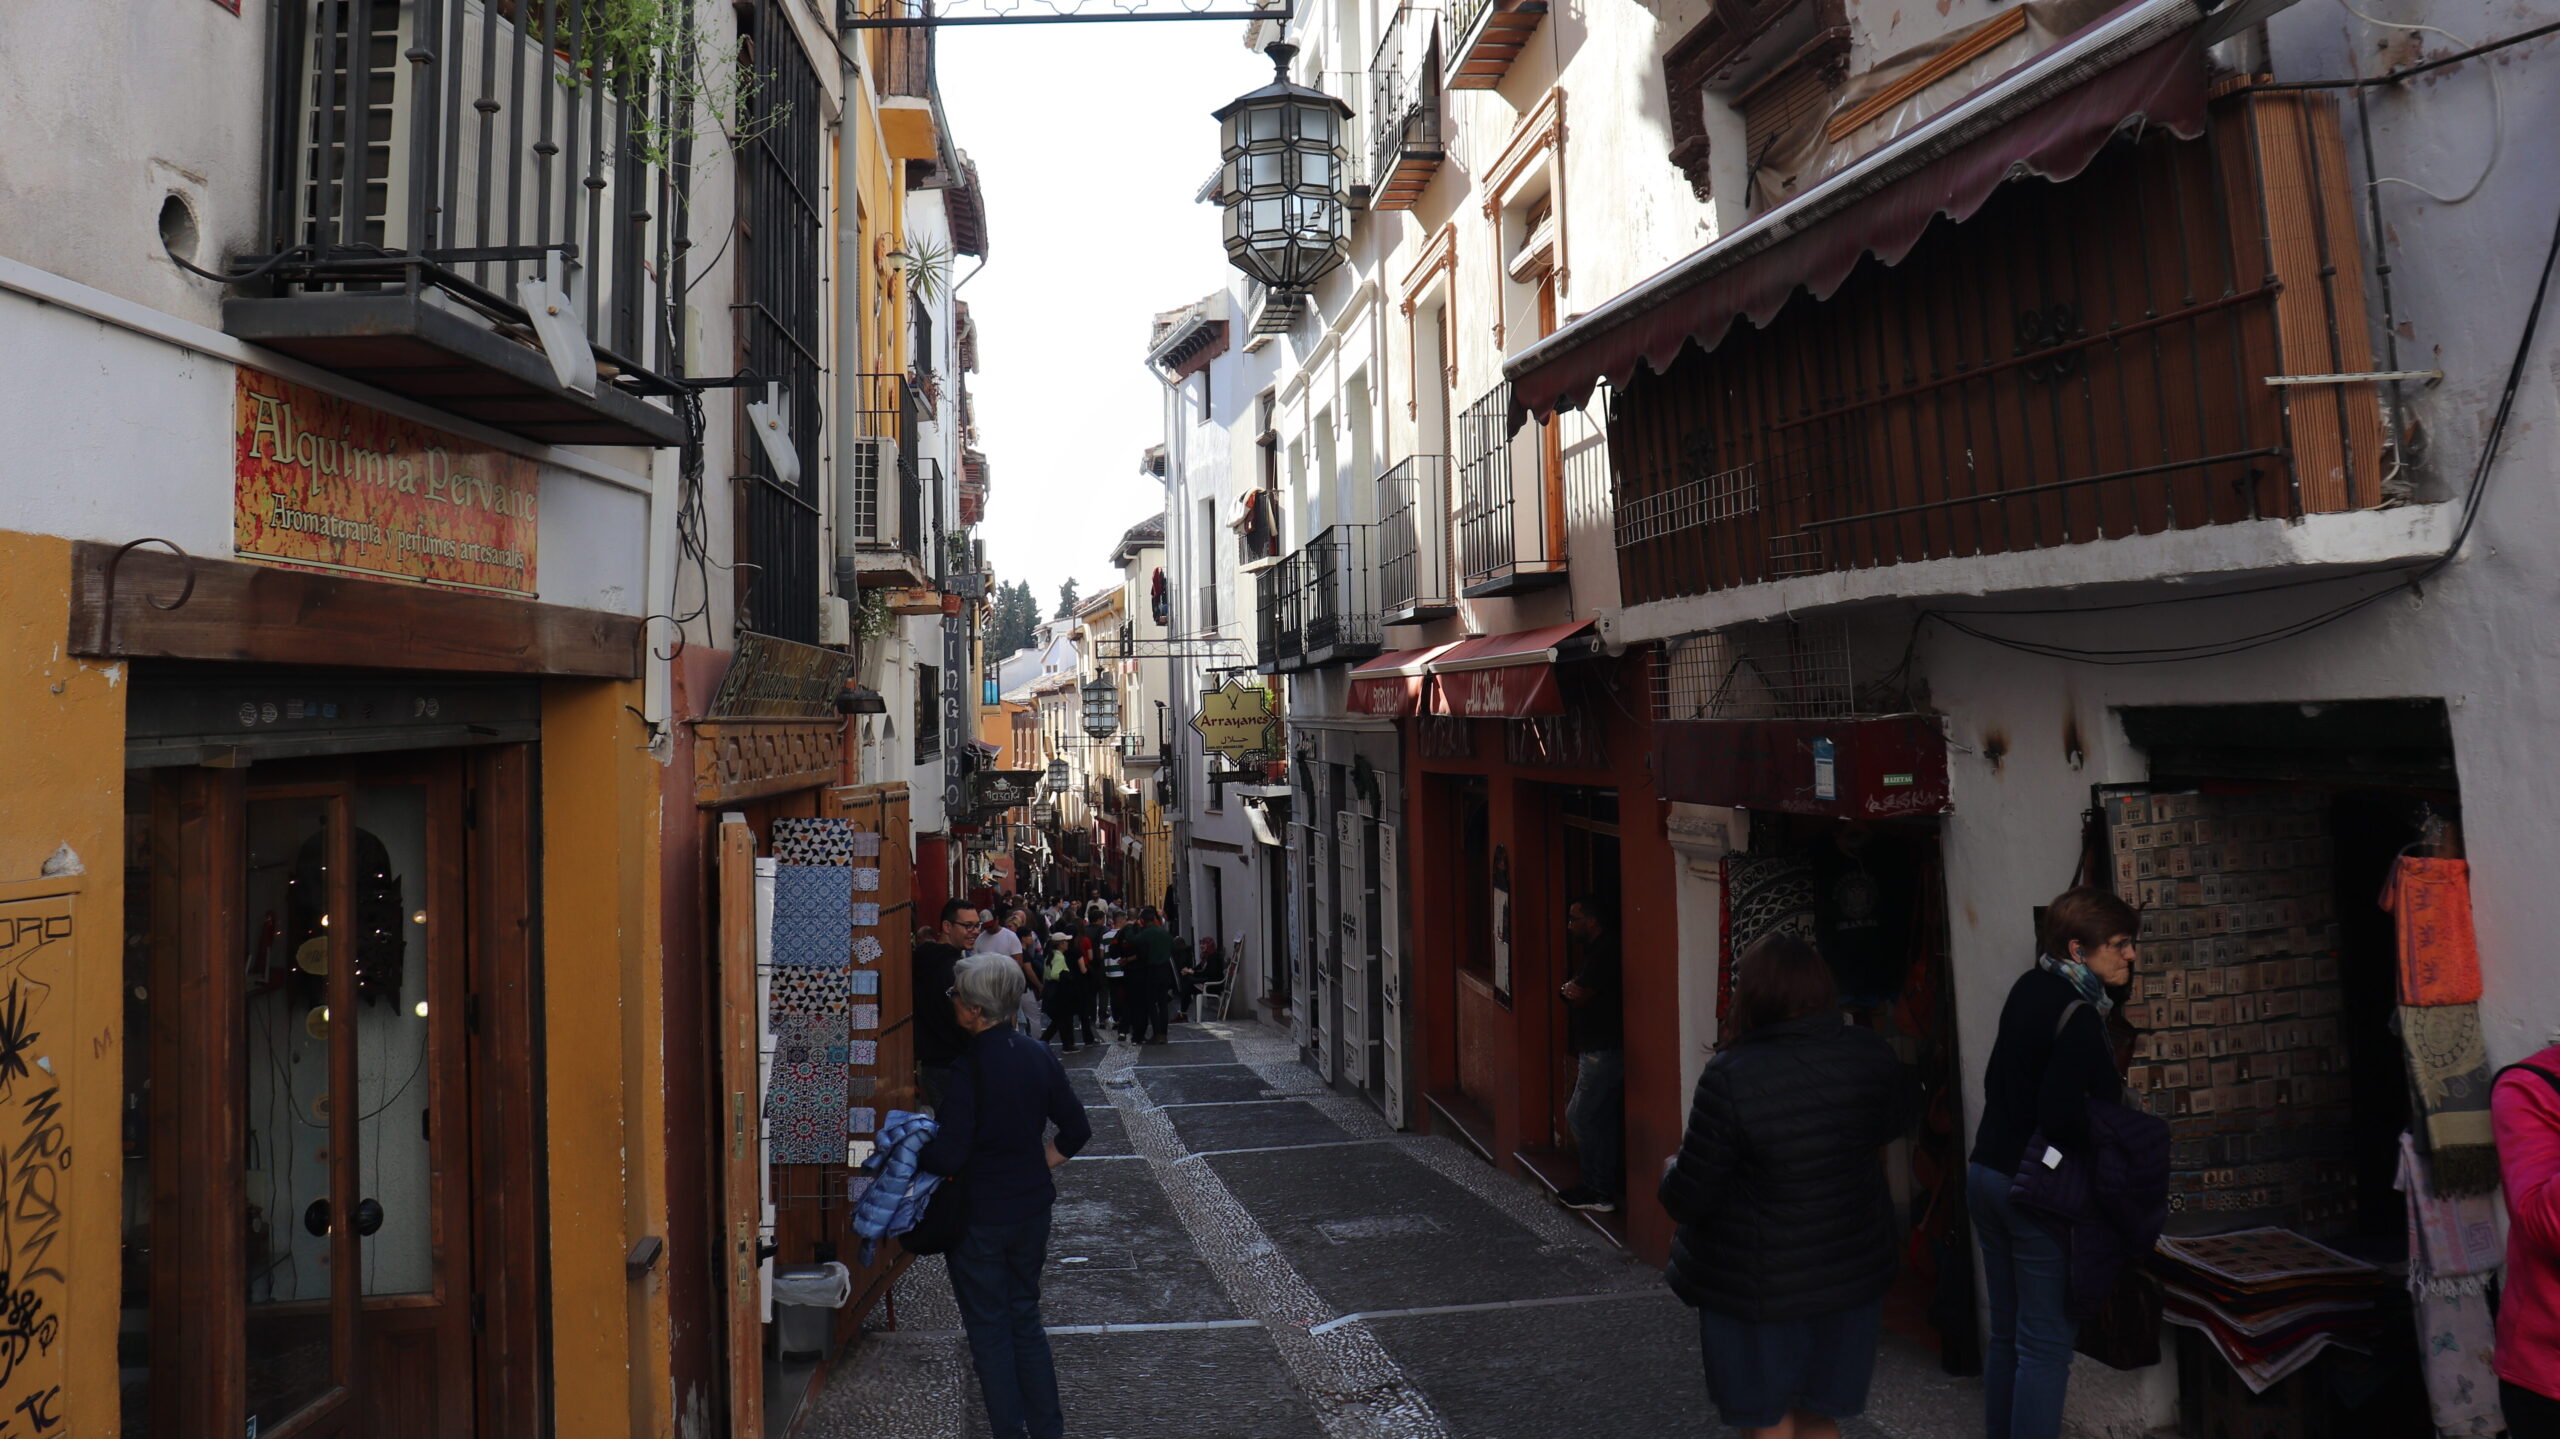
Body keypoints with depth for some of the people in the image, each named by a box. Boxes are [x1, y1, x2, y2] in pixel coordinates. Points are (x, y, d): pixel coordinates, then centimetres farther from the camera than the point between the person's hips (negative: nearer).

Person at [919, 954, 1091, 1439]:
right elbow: (1076, 1129, 3)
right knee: (1026, 1318, 19)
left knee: (988, 1327, 9)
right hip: (1032, 1208, 6)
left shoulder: (966, 1070, -22)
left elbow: (949, 1156, -23)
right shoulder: (1038, 1055, -3)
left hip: (979, 1216, -6)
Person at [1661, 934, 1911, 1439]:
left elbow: (1688, 1200, -18)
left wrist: (1671, 1172, 3)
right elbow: (1895, 1121, 15)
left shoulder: (1729, 1078, -24)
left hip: (1759, 1290, -4)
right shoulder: (1872, 1056, -9)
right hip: (1853, 1278, 5)